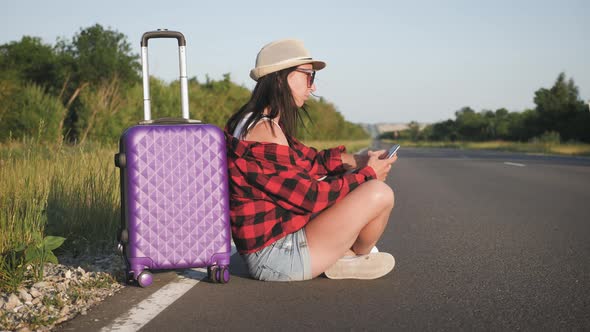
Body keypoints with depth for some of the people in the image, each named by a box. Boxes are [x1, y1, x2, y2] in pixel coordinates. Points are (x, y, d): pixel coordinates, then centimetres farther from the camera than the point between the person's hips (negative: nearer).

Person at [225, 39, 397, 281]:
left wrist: (356, 161, 5)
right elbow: (309, 196, -19)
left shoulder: (264, 124, 11)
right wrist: (367, 174, -8)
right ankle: (352, 259, 13)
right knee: (379, 193, -14)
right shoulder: (264, 131, -21)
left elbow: (309, 160, 18)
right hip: (278, 256, -11)